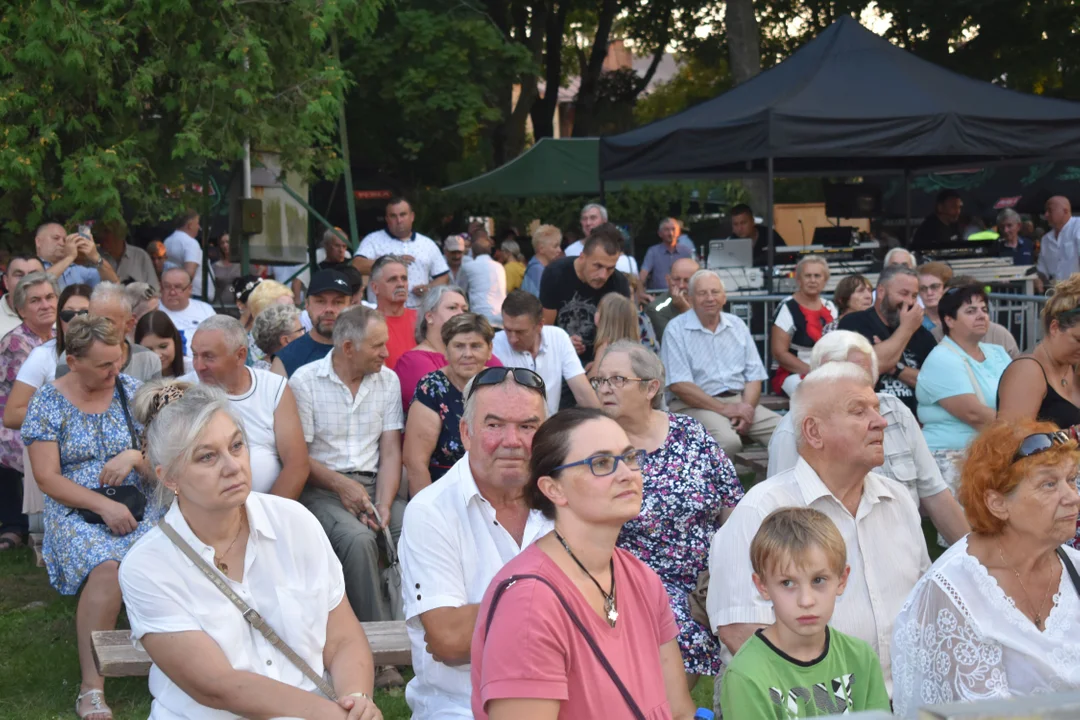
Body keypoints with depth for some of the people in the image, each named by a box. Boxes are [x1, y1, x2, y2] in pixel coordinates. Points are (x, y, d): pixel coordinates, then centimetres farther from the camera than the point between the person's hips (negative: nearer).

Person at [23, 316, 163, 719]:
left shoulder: (131, 391, 9)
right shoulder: (48, 402, 2)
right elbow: (47, 477, -4)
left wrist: (134, 456, -10)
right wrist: (104, 505, -14)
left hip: (136, 504, 2)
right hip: (76, 512, -2)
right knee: (106, 565, -36)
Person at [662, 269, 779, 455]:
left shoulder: (737, 326, 15)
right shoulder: (677, 329, -2)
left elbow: (754, 377, 13)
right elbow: (678, 384, -11)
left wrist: (746, 408, -9)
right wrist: (724, 409, -15)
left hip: (739, 401, 5)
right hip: (697, 405, -5)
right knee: (728, 440, -35)